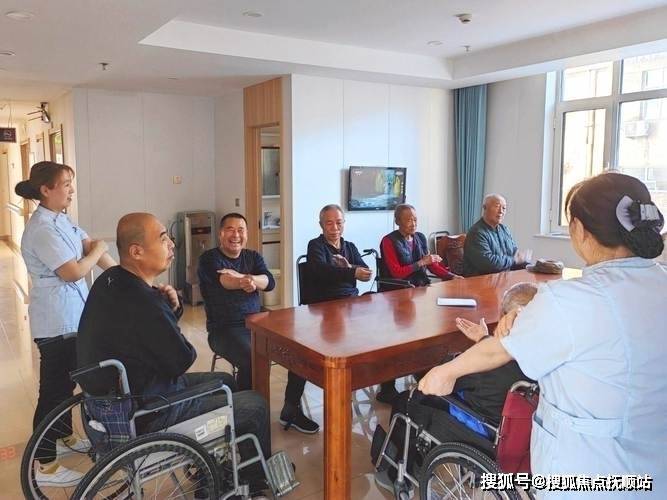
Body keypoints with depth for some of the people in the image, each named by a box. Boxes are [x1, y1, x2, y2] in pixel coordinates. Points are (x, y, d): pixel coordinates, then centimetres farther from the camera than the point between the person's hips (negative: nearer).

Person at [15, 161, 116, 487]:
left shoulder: (62, 221, 9)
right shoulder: (42, 228, -20)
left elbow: (94, 251, 5)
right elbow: (73, 271, -24)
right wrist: (96, 251, -6)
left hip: (70, 318, 10)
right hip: (55, 322, -10)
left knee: (66, 381, 22)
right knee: (53, 387, -1)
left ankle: (64, 437, 39)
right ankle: (44, 465, 11)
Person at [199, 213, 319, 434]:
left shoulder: (253, 257, 12)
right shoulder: (209, 258, -1)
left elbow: (269, 281, -8)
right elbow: (223, 280, -23)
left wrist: (241, 277, -26)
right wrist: (247, 281, -44)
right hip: (224, 329, -5)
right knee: (252, 361, -34)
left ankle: (291, 410, 4)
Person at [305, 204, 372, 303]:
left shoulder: (350, 246, 17)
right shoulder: (315, 245, 2)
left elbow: (366, 274, 4)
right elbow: (320, 271, -17)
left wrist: (350, 267, -17)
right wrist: (353, 272, -28)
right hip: (325, 301, -5)